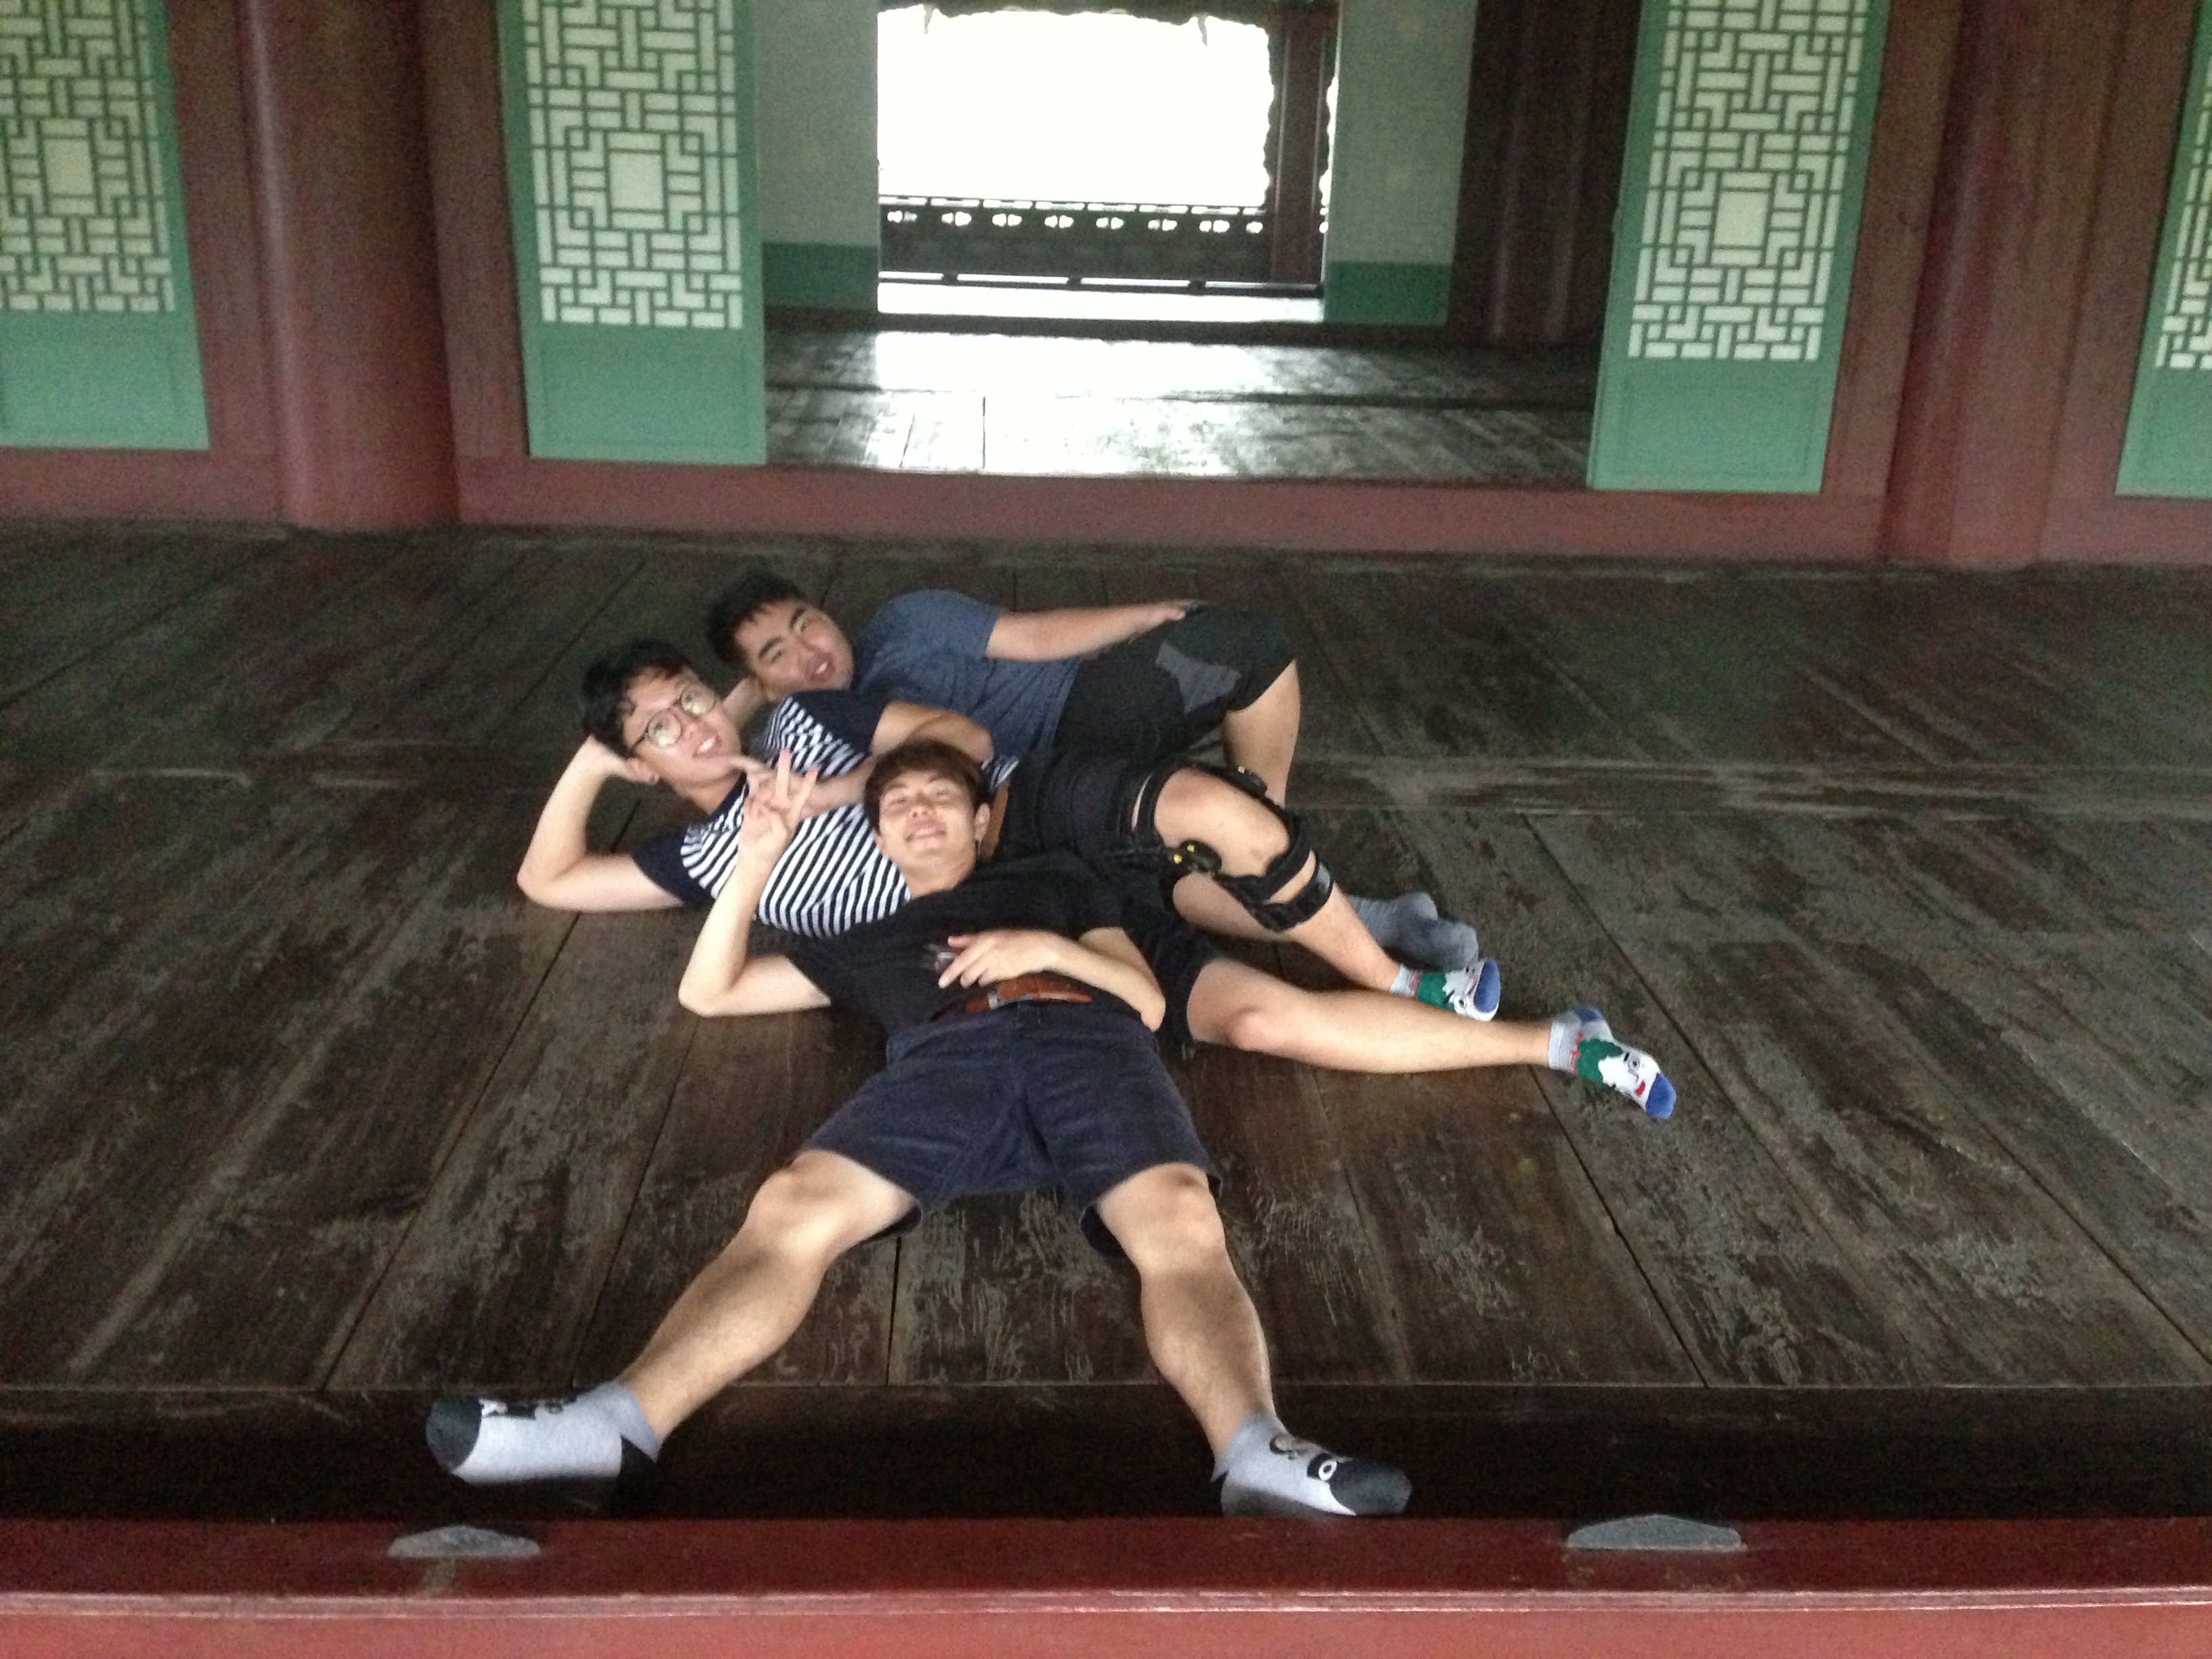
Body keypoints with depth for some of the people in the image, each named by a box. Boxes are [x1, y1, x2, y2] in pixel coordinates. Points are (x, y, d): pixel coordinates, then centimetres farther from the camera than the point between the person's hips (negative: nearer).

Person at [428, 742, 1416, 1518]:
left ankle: (1257, 1454, -58)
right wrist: (757, 859, 28)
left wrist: (1047, 948, 7)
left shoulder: (1052, 880, 37)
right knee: (792, 1208, -31)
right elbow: (708, 992, 38)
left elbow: (1147, 1001, 25)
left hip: (1085, 1038, -1)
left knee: (1179, 1221, -35)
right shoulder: (865, 939, 39)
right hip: (944, 1058, 1)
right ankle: (617, 1424, -49)